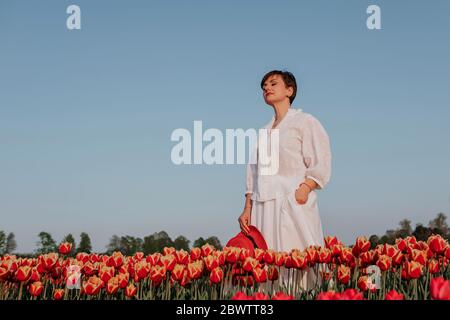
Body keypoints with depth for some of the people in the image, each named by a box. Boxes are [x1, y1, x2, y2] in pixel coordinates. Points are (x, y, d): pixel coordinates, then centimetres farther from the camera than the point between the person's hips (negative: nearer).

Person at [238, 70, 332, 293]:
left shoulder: (305, 122, 6)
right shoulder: (263, 132, 24)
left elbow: (321, 165, -3)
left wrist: (303, 190, -18)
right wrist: (247, 209, 12)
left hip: (293, 207, -5)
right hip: (263, 208, 5)